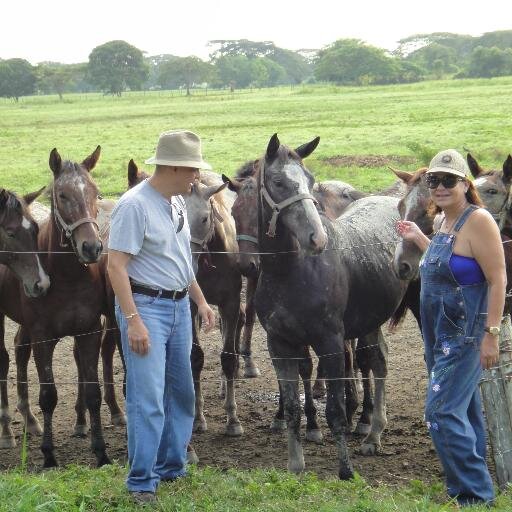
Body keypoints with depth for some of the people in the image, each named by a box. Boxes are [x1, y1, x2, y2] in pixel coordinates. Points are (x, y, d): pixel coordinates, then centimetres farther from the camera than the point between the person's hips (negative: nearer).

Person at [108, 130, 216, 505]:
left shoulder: (178, 202, 10)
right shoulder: (135, 205, -17)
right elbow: (117, 266, -20)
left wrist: (201, 301, 18)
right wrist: (133, 321, -25)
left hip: (179, 308, 9)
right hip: (146, 307, -9)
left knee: (181, 393, 15)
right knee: (148, 399, -8)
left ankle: (172, 467, 28)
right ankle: (142, 483, -1)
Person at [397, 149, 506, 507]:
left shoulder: (478, 221, -16)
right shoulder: (446, 221, 11)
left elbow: (498, 280, -19)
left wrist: (491, 335, -23)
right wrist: (419, 239, 24)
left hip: (466, 335, -9)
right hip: (443, 336, 9)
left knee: (442, 412, -13)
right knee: (465, 412, 14)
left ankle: (476, 494, -6)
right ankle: (474, 489, 22)